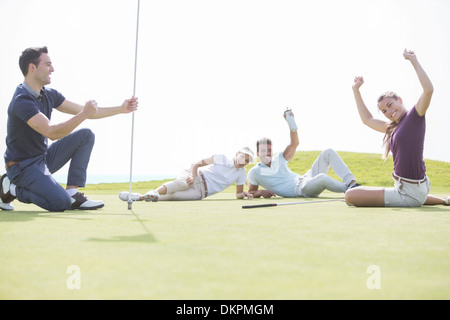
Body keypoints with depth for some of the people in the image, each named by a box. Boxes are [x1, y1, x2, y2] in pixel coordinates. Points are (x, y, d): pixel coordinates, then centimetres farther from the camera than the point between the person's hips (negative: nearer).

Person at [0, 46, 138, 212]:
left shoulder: (49, 95, 4)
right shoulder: (22, 101, -24)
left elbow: (86, 112, 9)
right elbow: (51, 133, -34)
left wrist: (121, 109, 5)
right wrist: (84, 114, -36)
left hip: (44, 157, 9)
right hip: (23, 166, -9)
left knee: (85, 135, -1)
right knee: (61, 203, -27)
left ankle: (72, 193, -5)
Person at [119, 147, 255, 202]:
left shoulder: (241, 173, 11)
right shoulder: (222, 159, 2)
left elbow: (238, 194, 17)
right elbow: (196, 163, 0)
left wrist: (243, 194, -7)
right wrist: (193, 175, -19)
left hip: (201, 191, 1)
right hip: (195, 177, -1)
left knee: (172, 196, -28)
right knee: (181, 183, -40)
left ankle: (140, 197, -34)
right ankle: (154, 192, -57)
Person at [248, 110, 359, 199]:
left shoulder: (279, 159, 18)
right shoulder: (255, 172, 5)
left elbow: (294, 144, 12)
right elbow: (251, 193, 11)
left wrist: (291, 122, 1)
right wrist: (261, 192, -13)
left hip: (304, 179, 8)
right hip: (299, 190, -7)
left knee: (328, 153, -9)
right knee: (322, 178, -41)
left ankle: (352, 182, -21)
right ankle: (348, 189, -23)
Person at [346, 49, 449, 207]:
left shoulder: (415, 116, -10)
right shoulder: (393, 127, 12)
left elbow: (428, 89, -27)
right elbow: (367, 119, 26)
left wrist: (413, 60, -21)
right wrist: (356, 90, 25)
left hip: (410, 192, -10)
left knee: (350, 196, -10)